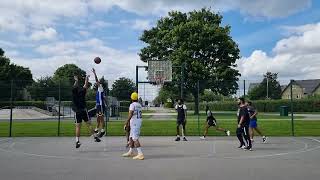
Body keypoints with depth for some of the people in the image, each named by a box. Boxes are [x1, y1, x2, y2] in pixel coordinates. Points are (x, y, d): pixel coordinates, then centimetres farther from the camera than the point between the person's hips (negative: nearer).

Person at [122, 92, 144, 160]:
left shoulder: (132, 105, -13)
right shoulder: (139, 105, 13)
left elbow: (130, 115, -23)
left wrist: (126, 123, -23)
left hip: (134, 123, -9)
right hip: (139, 122, 9)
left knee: (135, 139, -11)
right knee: (131, 137, 18)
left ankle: (140, 154, -16)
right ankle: (131, 152, 27)